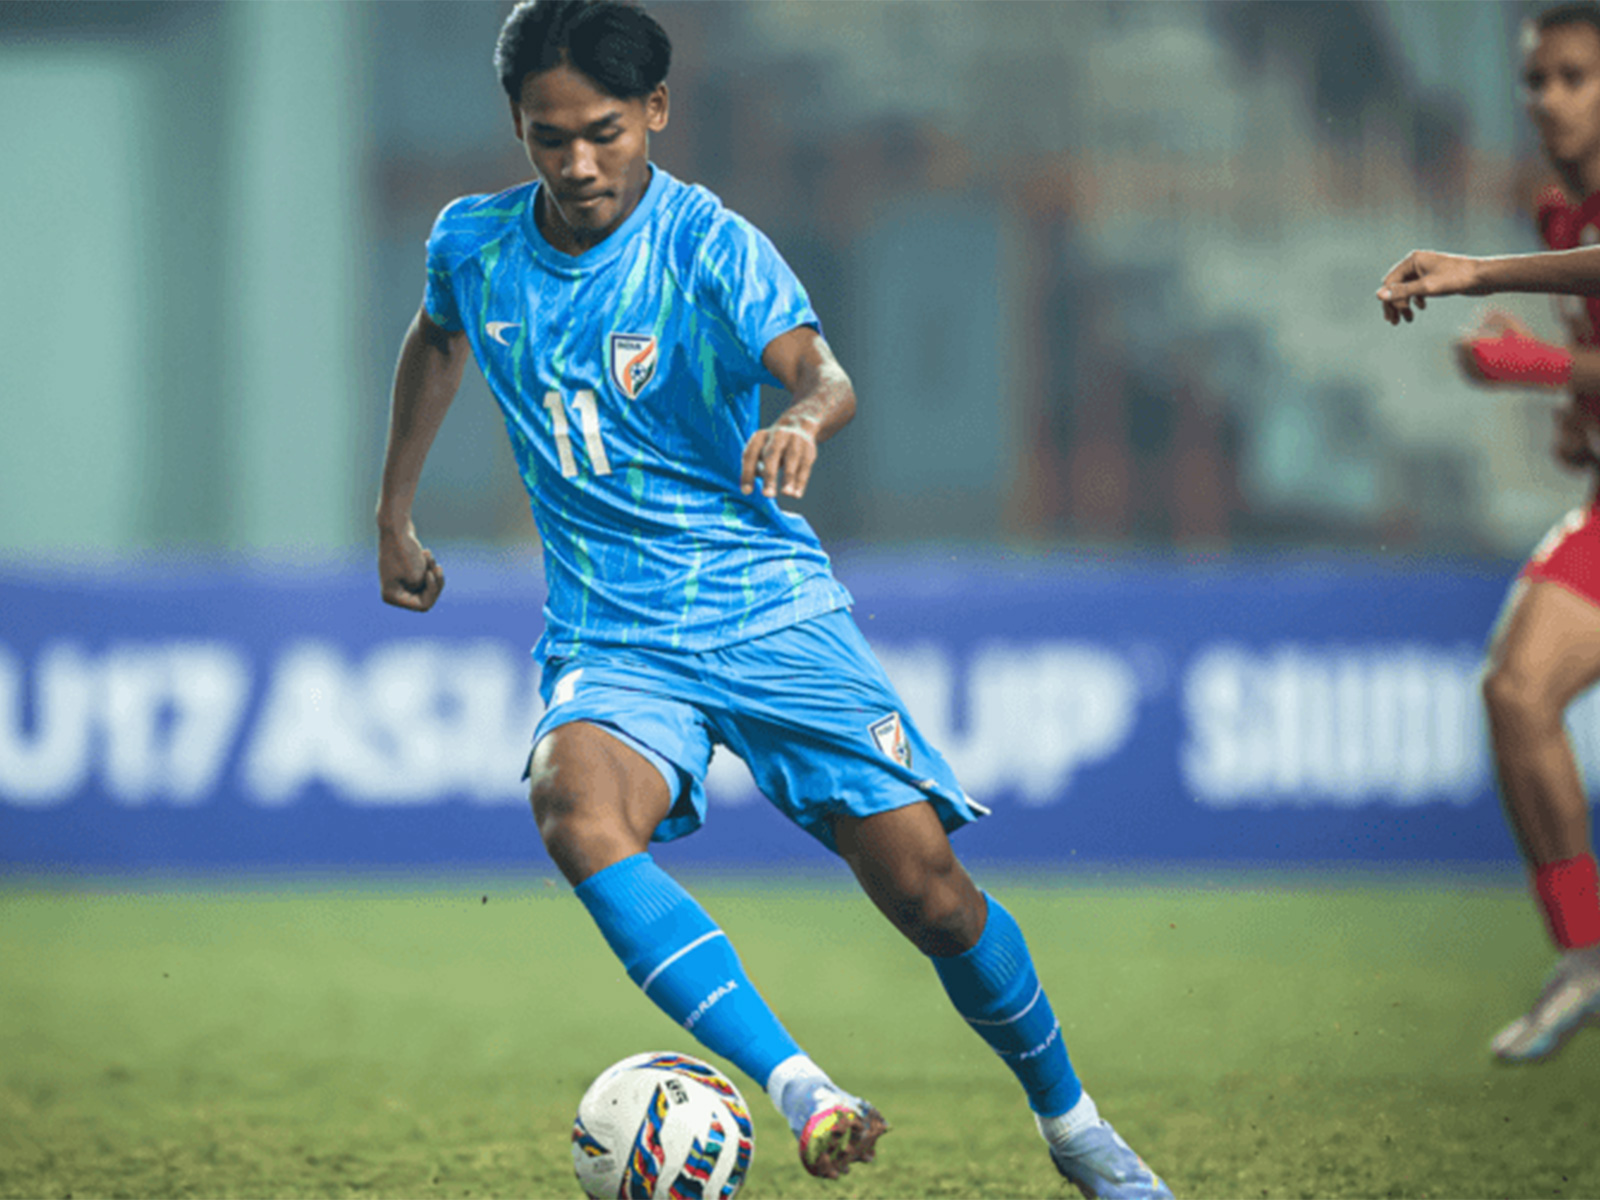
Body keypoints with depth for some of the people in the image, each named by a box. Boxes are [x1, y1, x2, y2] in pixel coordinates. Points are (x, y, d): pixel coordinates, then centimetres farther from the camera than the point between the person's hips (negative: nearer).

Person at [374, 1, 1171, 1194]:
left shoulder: (710, 245, -11)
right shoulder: (474, 246, 1)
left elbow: (819, 367, -29)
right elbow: (436, 341, 25)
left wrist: (802, 418, -52)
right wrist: (395, 515, 29)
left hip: (769, 605, -2)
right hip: (613, 639, 2)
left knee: (927, 886, -10)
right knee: (575, 812, -32)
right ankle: (799, 1088, -40)